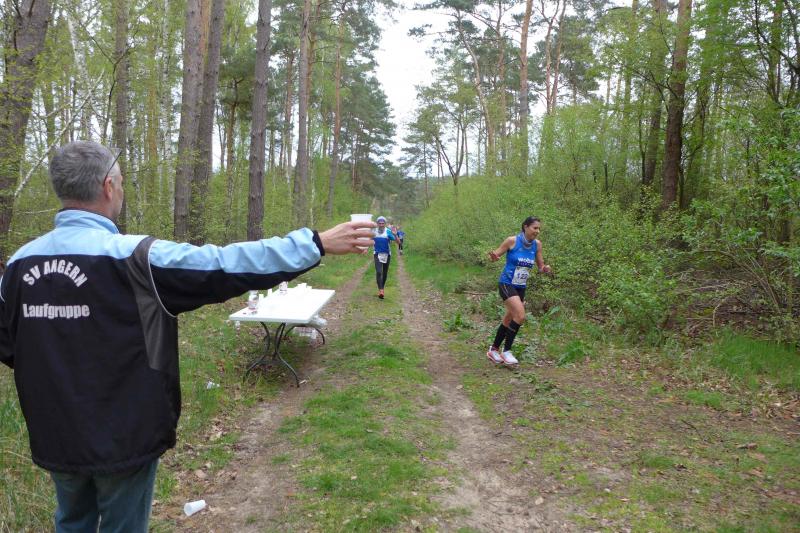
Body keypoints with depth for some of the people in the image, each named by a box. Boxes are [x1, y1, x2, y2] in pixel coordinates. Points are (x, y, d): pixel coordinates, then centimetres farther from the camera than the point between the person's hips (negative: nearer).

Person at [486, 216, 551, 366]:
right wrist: (493, 257, -29)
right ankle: (506, 351, -7)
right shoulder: (512, 241, -14)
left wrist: (545, 269, -15)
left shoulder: (537, 244, 0)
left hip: (521, 287, 6)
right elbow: (495, 256, -6)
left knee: (509, 320, 13)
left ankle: (494, 350, 31)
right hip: (506, 284, -6)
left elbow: (540, 267, 8)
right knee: (520, 316, -21)